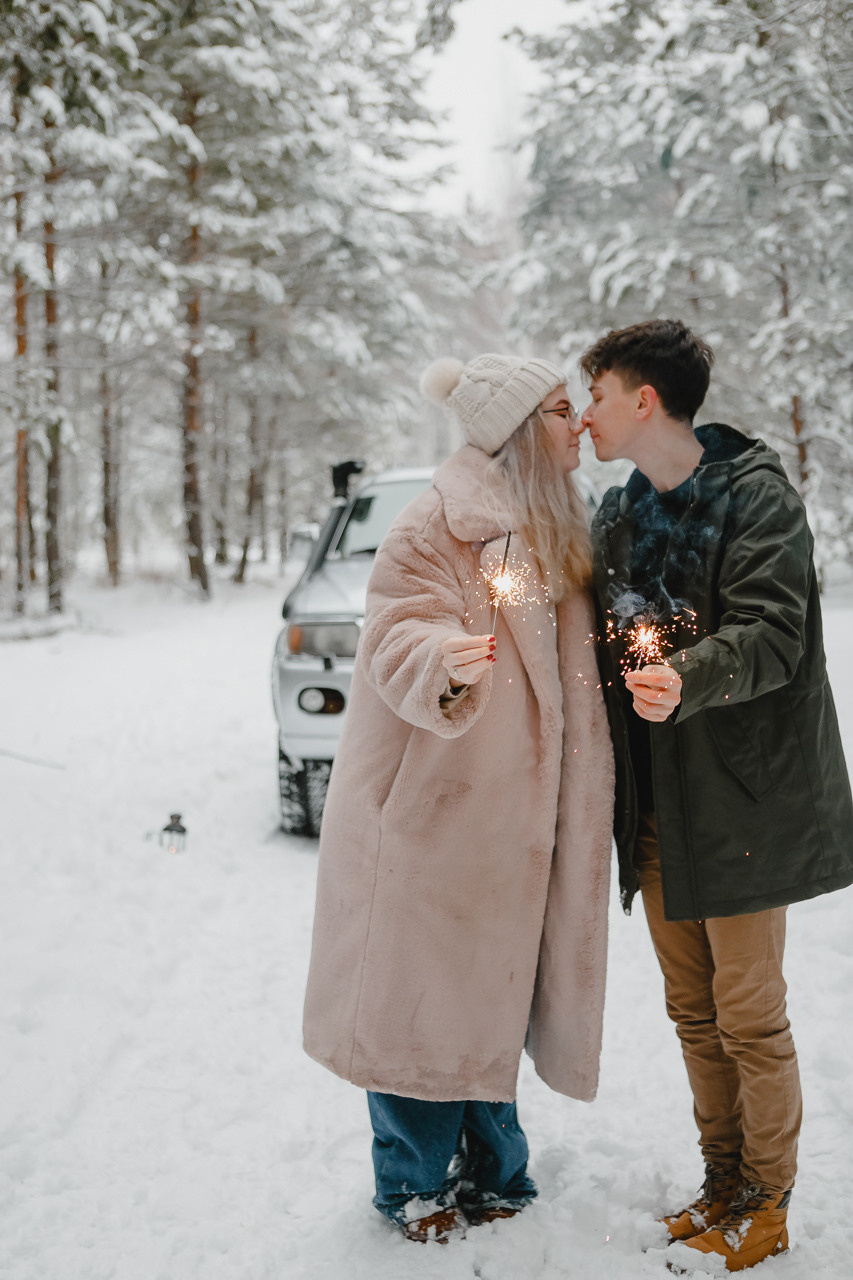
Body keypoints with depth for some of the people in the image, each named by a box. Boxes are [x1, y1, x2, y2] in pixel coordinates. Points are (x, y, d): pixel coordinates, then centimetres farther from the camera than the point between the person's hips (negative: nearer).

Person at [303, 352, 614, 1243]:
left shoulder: (554, 530, 14)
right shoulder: (436, 526, -13)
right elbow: (397, 643, -23)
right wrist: (444, 662, -42)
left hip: (514, 812, 7)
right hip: (436, 803, -7)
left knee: (494, 985, 14)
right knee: (423, 987, 2)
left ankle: (488, 1167, 28)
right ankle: (415, 1180, 17)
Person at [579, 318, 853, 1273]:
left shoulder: (755, 496, -10)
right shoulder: (616, 519, 14)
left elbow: (771, 633, -22)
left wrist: (686, 680, -38)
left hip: (739, 800, -7)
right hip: (655, 804, 7)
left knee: (749, 1018, 2)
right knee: (693, 1012, 14)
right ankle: (722, 1185, 29)